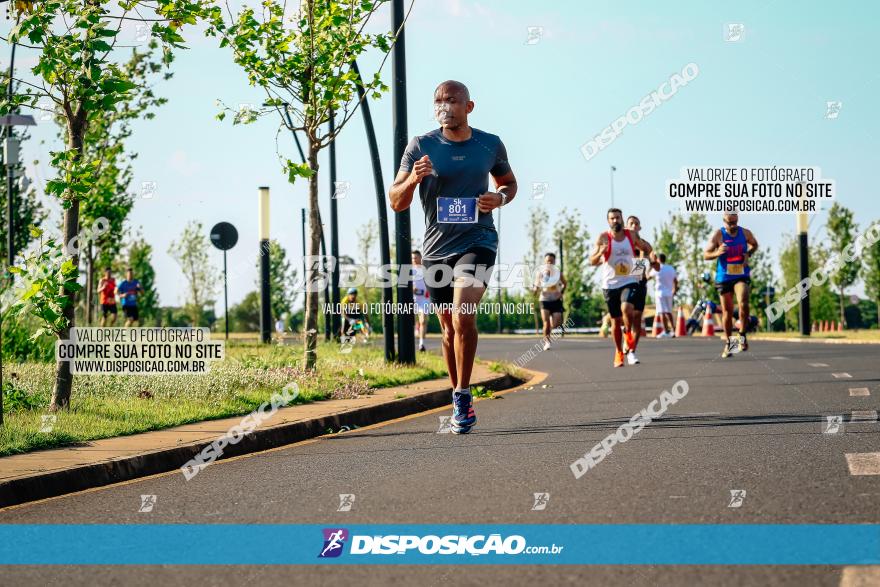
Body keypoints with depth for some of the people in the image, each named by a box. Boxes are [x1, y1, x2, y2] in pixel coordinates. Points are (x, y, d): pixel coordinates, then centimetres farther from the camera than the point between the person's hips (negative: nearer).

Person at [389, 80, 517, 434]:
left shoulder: (491, 145, 2)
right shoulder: (421, 147, -2)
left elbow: (509, 182, 20)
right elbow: (396, 203, -3)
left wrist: (500, 198, -4)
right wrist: (413, 179, -24)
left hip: (477, 242, -2)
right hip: (436, 248, 2)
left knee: (463, 318, -21)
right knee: (449, 328, 11)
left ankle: (462, 395, -10)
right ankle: (459, 399, 27)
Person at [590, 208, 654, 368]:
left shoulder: (632, 236, 1)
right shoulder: (603, 238, -5)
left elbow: (647, 248, 19)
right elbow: (592, 261, -10)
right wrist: (601, 253, -29)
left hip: (629, 281, 0)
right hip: (610, 284, 0)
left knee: (626, 308, -27)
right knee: (615, 320, 6)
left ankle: (628, 335, -1)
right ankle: (618, 353, 22)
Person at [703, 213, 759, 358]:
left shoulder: (745, 233, -2)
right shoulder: (718, 235, -9)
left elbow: (754, 245, 19)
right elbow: (705, 255, -7)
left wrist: (748, 254, -2)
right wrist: (717, 253, -28)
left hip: (741, 276, 0)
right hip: (724, 277, 0)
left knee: (743, 303, -24)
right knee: (727, 311, 6)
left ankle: (742, 336, -7)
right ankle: (728, 343, 22)